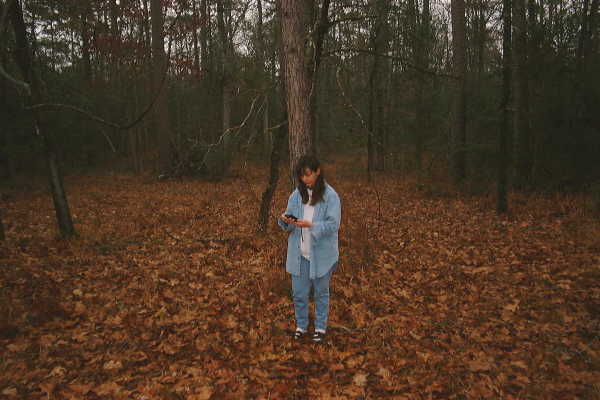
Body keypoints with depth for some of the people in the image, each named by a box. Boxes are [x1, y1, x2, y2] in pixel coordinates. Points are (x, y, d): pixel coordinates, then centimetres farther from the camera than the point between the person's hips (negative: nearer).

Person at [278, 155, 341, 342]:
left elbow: (333, 224, -16)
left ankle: (320, 327, 32)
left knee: (321, 292, 14)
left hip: (321, 254, -3)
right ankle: (301, 325, 32)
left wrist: (310, 225, -30)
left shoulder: (330, 196, -12)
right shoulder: (297, 194, 1)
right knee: (299, 292, 12)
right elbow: (289, 217, 5)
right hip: (298, 253, 4)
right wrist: (284, 219, -19)